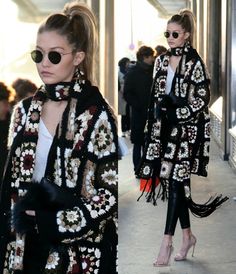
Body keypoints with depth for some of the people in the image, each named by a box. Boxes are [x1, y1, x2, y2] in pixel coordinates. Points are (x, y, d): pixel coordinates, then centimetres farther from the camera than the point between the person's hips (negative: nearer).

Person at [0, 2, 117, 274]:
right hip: (27, 246, 5)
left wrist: (53, 221, -15)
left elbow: (110, 193, -11)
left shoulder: (97, 115, -11)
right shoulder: (25, 110, 4)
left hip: (78, 251, -4)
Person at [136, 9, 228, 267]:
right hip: (165, 126, 6)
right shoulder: (162, 60, 11)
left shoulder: (194, 62, -7)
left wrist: (177, 113, -14)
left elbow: (202, 99, -9)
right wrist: (154, 121, 7)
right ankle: (187, 235, 19)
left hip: (187, 128, -6)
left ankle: (167, 241, -10)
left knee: (176, 180, -10)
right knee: (174, 181, 8)